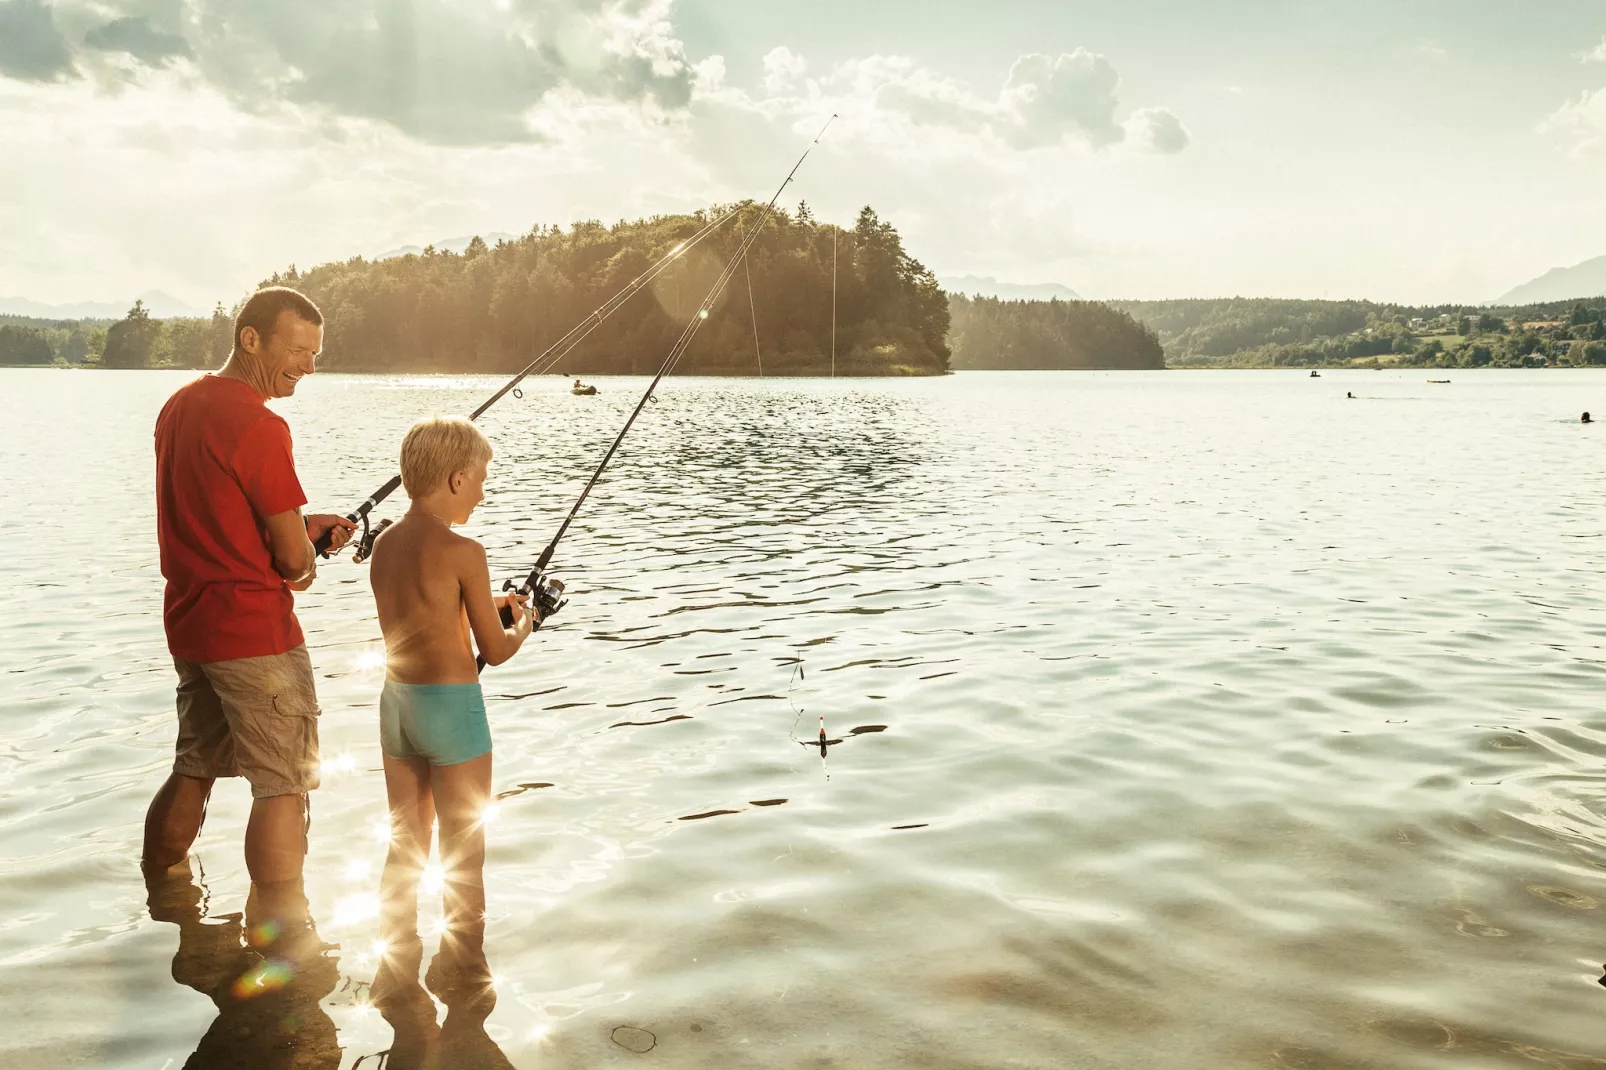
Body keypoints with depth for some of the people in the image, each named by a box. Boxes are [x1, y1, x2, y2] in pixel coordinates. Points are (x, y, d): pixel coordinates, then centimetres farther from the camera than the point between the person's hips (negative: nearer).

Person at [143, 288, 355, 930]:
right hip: (252, 629, -9)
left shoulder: (179, 406, 10)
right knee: (284, 785, -3)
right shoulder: (258, 426, -18)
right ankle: (285, 945, -1)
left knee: (194, 770, 21)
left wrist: (302, 526, 11)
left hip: (187, 623, 9)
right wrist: (304, 559, 7)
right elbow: (292, 557, -16)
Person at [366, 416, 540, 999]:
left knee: (404, 843, 18)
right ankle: (462, 970, 18)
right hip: (451, 708, -7)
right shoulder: (462, 552, -16)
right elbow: (496, 650, -11)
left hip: (396, 702, 7)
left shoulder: (383, 544, 6)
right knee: (464, 851, 7)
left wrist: (488, 605, 17)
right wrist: (523, 621, 9)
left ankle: (395, 963, 28)